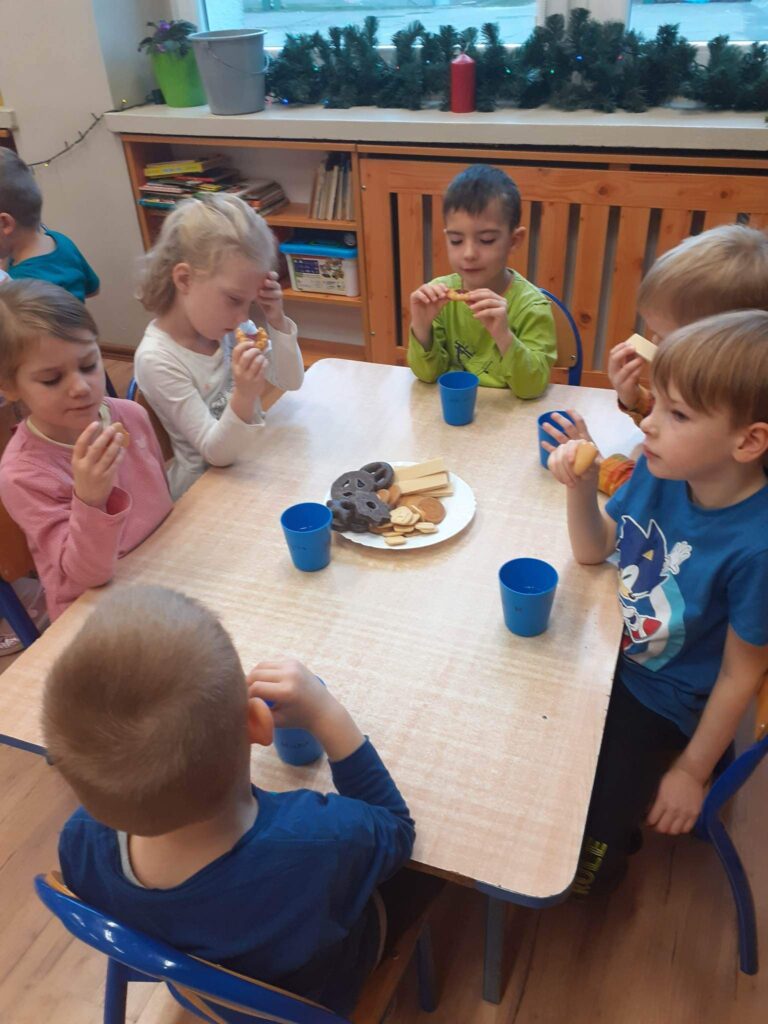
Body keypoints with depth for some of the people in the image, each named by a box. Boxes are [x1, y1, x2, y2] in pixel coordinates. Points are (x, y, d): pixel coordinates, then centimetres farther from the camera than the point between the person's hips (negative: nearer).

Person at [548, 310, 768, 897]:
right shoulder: (659, 471, -16)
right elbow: (594, 551, 0)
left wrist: (693, 771, -6)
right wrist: (582, 488, -21)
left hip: (662, 703, -5)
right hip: (608, 655, 6)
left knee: (579, 836, -1)